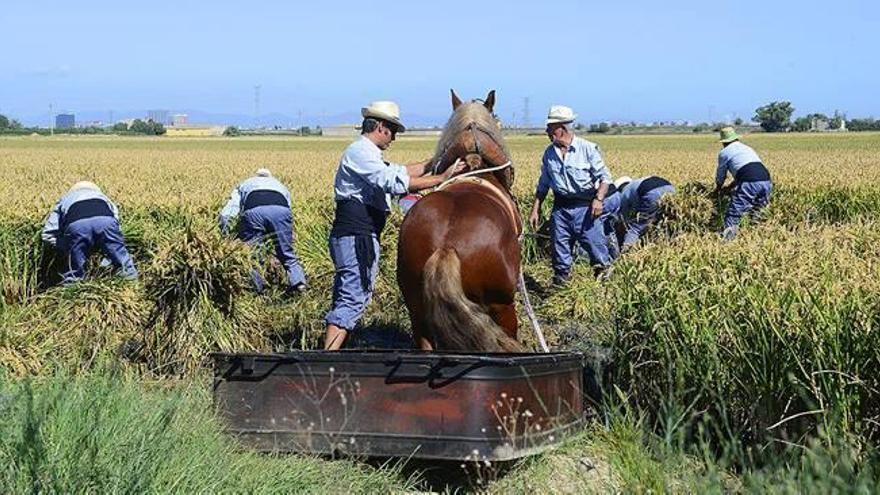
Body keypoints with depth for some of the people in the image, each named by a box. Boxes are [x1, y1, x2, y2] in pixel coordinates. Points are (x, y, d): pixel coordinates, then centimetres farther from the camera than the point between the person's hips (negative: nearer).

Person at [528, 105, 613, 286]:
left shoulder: (588, 149, -6)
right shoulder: (549, 153, 8)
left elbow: (604, 176, -6)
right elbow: (543, 184, 15)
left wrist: (599, 199, -21)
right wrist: (536, 209, 10)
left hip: (584, 207, -4)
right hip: (560, 208, 4)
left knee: (595, 244, -3)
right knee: (559, 249, 7)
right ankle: (560, 283, 19)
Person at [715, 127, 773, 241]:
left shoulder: (724, 152, 18)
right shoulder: (748, 149, 36)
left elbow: (720, 176, 29)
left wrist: (718, 189, 49)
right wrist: (730, 187, 53)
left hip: (749, 184, -6)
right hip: (766, 181, 6)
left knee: (733, 215, -7)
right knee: (755, 213, 27)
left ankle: (726, 239, -20)